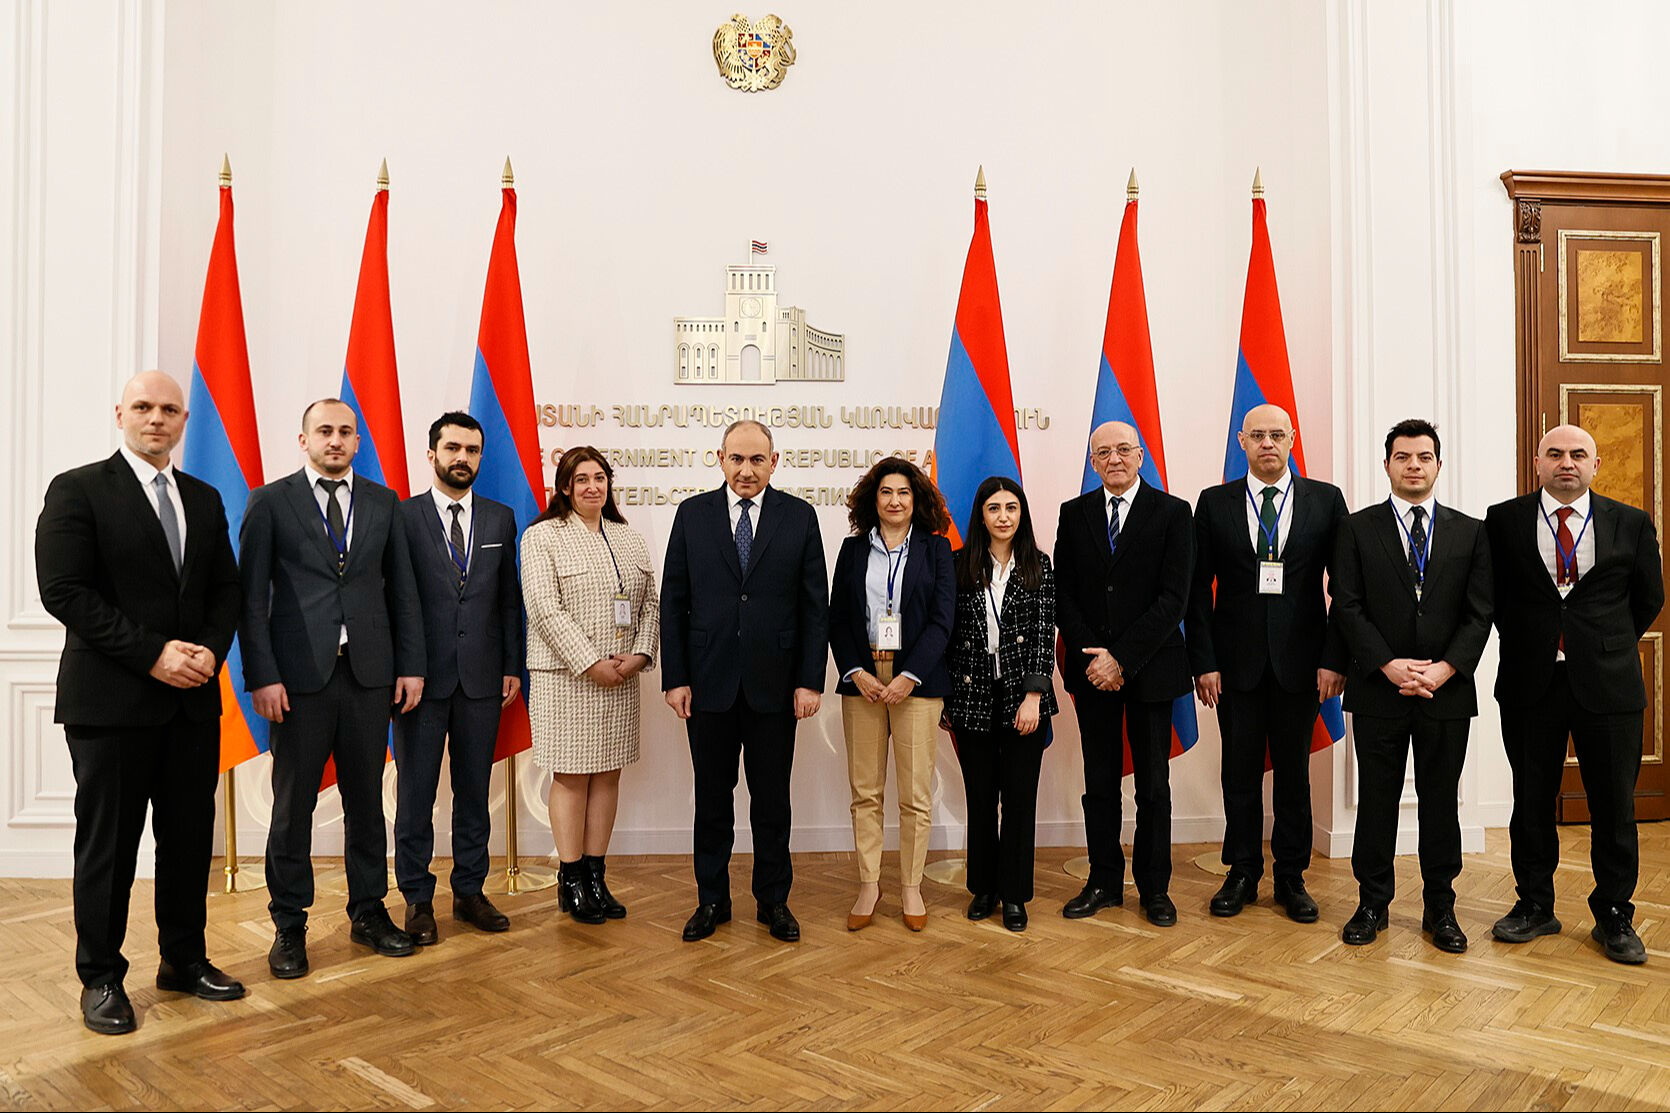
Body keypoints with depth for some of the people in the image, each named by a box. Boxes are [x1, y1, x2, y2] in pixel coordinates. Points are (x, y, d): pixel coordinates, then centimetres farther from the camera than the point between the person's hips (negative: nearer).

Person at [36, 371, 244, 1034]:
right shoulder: (77, 490, -3)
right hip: (111, 700, -5)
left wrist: (210, 651, -6)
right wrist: (152, 653, -17)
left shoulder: (204, 499, 13)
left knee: (191, 837, 11)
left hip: (193, 699, 5)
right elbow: (63, 590, -11)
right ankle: (101, 979, 20)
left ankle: (184, 960, 26)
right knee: (108, 843, 5)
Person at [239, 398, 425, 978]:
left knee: (366, 799, 11)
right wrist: (262, 675, -9)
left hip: (369, 672, 3)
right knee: (292, 804, 6)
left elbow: (402, 588, 9)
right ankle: (289, 925, 20)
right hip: (299, 675, -2)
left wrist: (410, 664, 3)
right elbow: (252, 596, -2)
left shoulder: (383, 502, 10)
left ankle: (368, 912, 25)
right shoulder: (270, 501, 2)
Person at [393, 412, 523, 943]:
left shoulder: (501, 519, 8)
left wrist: (512, 666, 4)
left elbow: (509, 599, 9)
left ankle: (470, 891, 24)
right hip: (422, 677, -2)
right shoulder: (402, 517, -1)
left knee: (474, 789, 11)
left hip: (481, 677, 3)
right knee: (416, 792, 6)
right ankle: (417, 899, 19)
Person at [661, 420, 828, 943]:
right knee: (712, 797, 11)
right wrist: (674, 678, -4)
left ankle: (773, 900, 26)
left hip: (774, 684, 0)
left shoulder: (799, 516, 1)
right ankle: (712, 900, 27)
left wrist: (811, 680, -5)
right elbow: (673, 601, 2)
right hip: (708, 682, 1)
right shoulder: (692, 514, 3)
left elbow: (815, 605, 1)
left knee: (772, 798, 10)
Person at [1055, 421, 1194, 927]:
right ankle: (1104, 881, 22)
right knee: (1099, 783, 10)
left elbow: (1173, 597, -9)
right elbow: (1064, 595, 4)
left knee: (1153, 785, 7)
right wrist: (1091, 657, -9)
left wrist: (1122, 658, -15)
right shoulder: (1074, 514, 7)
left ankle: (1154, 887, 21)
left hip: (1150, 668, -2)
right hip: (1092, 670, 2)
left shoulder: (1172, 512, -2)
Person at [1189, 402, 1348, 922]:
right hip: (1236, 661, 0)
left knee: (1294, 772, 10)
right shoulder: (1214, 503, 2)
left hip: (1300, 661, 0)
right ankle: (1242, 874, 23)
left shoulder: (1326, 500, 2)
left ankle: (1291, 877, 24)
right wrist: (1203, 661, -5)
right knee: (1240, 772, 8)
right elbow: (1198, 588, 1)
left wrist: (1334, 659, -7)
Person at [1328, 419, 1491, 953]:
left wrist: (1446, 667, -12)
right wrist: (1389, 664, -14)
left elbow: (1479, 613, 2)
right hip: (1378, 690, -1)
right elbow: (1346, 607, -4)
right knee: (1376, 801, 7)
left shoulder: (1470, 532, 7)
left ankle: (1440, 908, 23)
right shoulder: (1357, 528, 2)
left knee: (1440, 802, 10)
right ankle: (1372, 904, 19)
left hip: (1447, 690, 2)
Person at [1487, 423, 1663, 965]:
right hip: (1530, 685, 0)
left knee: (1614, 807, 7)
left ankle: (1614, 915, 23)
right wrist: (1526, 644, 5)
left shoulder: (1631, 523, 3)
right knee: (1531, 803, 9)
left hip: (1608, 685, 0)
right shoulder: (1504, 520, 1)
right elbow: (1494, 595, 9)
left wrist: (1610, 649, 10)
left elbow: (1648, 598, 13)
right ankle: (1534, 906, 24)